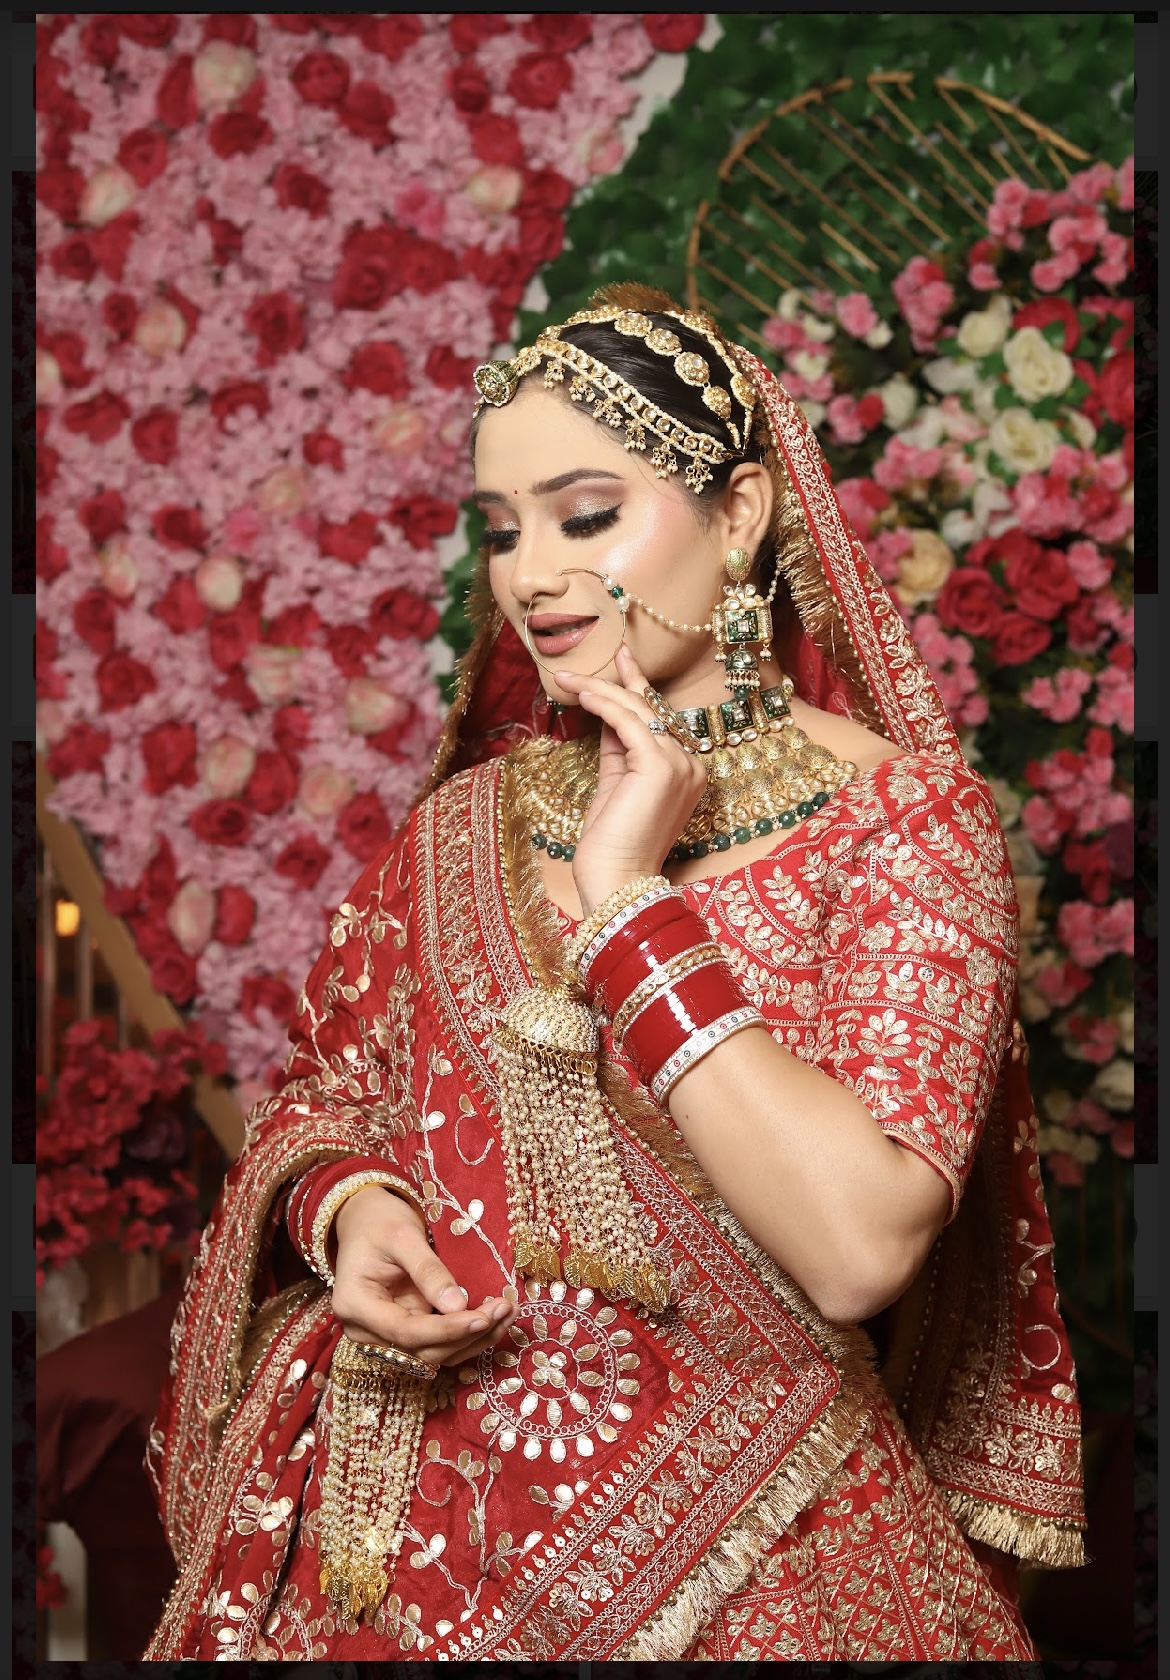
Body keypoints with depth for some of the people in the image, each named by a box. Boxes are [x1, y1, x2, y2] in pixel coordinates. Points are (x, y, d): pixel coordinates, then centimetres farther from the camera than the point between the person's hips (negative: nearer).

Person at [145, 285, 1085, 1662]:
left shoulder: (905, 822, -11)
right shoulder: (470, 821, 3)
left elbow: (860, 1247, -23)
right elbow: (324, 1091, 12)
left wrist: (631, 903, -20)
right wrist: (340, 1201, -10)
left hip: (729, 1554, -3)